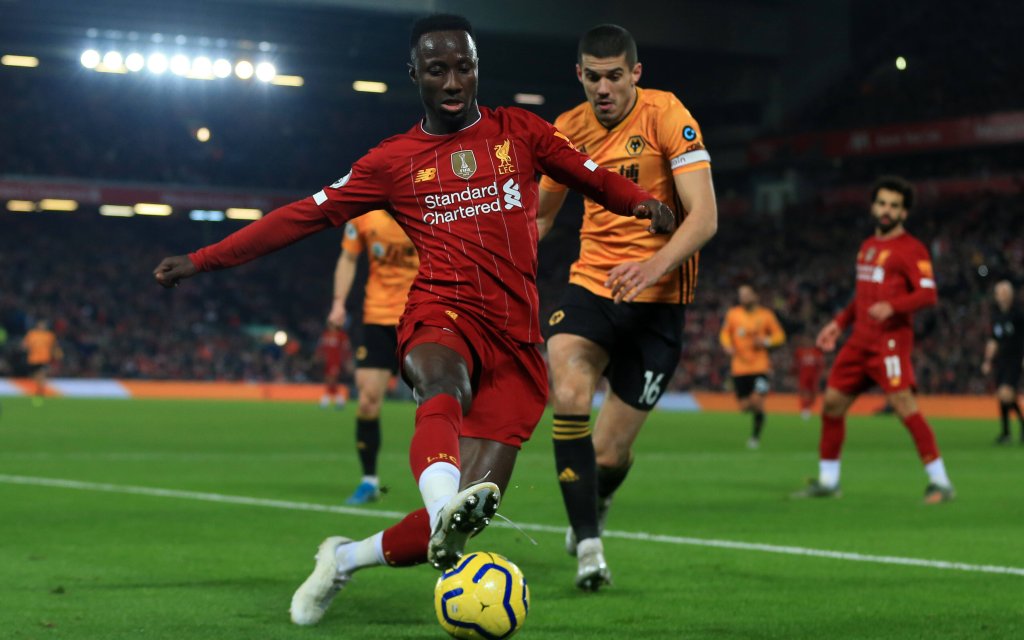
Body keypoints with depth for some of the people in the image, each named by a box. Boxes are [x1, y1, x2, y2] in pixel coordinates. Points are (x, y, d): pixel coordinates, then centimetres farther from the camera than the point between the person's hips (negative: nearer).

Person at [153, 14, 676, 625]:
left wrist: (643, 201, -3)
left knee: (465, 513, -11)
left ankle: (344, 559, 13)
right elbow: (306, 215, 15)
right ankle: (446, 507, -68)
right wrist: (203, 259, 13)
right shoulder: (394, 161, 12)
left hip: (515, 340, 1)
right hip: (443, 316, -1)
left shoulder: (519, 131, 15)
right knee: (444, 386, -41)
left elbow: (591, 177, 20)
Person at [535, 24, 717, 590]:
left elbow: (704, 216, -18)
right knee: (569, 395, -28)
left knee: (609, 453, -2)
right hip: (590, 283, 3)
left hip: (656, 298, -3)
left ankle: (595, 504, 36)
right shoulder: (569, 129, 4)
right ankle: (587, 544, -18)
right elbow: (540, 214, 19)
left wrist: (654, 267, -33)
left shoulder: (666, 115, -11)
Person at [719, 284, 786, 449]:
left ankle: (756, 436, 5)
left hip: (761, 366, -2)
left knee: (757, 401, -15)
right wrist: (727, 345, -5)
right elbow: (725, 333, 16)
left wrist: (766, 341, -10)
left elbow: (779, 336, 9)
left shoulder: (766, 315, 2)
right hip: (740, 367, 2)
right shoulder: (732, 314, 4)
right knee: (745, 407, -1)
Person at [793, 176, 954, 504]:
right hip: (860, 339, 8)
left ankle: (940, 482, -14)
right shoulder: (868, 246, 19)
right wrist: (839, 323, 23)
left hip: (891, 339, -8)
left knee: (904, 405, -18)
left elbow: (928, 294, -17)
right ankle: (827, 481, 20)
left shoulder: (911, 249, -7)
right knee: (833, 402, 8)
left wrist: (892, 307, -32)